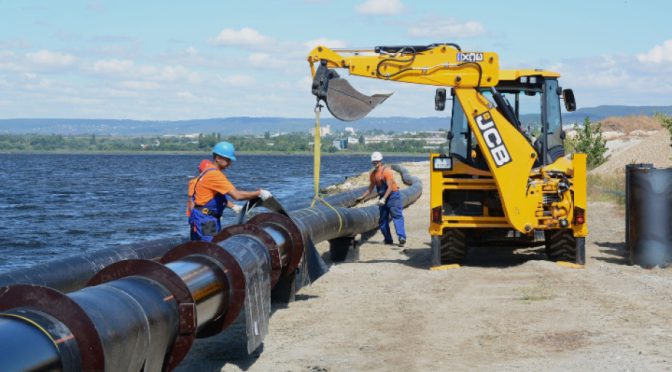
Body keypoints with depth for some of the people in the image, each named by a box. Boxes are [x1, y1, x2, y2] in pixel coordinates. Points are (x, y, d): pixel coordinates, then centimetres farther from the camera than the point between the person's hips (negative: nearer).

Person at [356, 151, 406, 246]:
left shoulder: (386, 171, -15)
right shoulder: (372, 174, 8)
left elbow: (390, 187, -20)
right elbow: (370, 188, 18)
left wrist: (384, 199, -28)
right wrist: (362, 197, 11)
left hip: (393, 196, -8)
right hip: (383, 197, 8)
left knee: (397, 217, -17)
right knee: (382, 220, 7)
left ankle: (401, 237, -28)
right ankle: (388, 239, 14)